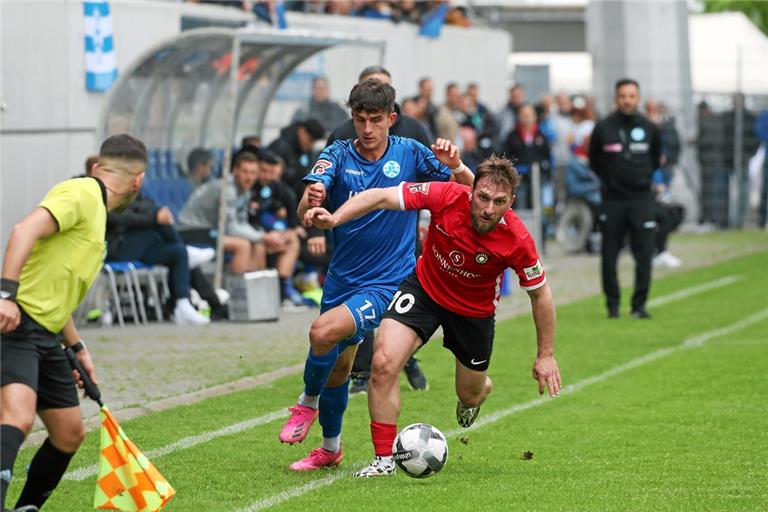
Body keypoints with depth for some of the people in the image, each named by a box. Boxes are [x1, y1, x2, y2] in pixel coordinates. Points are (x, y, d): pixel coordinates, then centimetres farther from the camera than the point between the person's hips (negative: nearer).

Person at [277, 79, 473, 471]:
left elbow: (469, 189, -2)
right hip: (341, 278, 3)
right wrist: (311, 200, -42)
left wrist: (455, 165, -25)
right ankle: (330, 449, 35)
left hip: (387, 283, -3)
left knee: (324, 332, -25)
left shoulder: (409, 154, -5)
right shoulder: (338, 155, -3)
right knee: (337, 366, 13)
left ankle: (308, 404, 2)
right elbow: (305, 209, -17)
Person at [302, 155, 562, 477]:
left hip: (474, 310, 0)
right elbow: (381, 197, -25)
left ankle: (479, 389, 56)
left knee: (470, 396, 15)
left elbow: (540, 293, -13)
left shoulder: (517, 240, -29)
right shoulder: (448, 196, -29)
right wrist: (334, 218, -40)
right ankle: (384, 459, -8)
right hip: (424, 289, 0)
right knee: (383, 363, -20)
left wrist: (545, 355, -8)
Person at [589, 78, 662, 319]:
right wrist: (608, 180, 9)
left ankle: (639, 304, 2)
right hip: (612, 200, -1)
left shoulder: (650, 129, 3)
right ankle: (612, 304, 14)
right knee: (609, 256, 2)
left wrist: (644, 177, 13)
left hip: (642, 199, 1)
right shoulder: (603, 128, -2)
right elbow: (594, 161, 12)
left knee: (644, 255, -5)